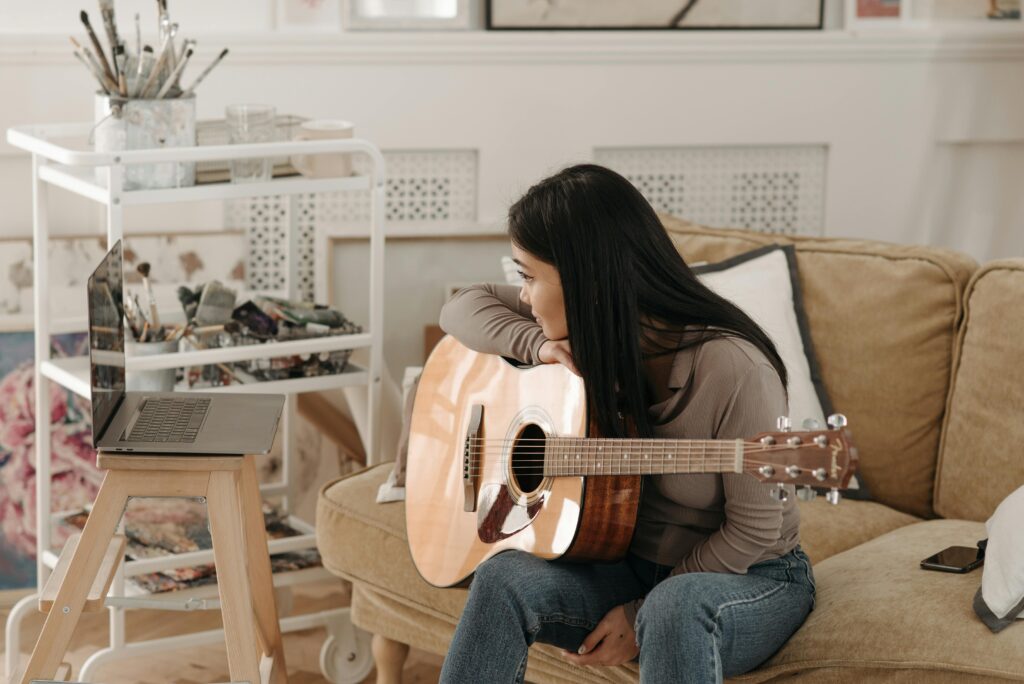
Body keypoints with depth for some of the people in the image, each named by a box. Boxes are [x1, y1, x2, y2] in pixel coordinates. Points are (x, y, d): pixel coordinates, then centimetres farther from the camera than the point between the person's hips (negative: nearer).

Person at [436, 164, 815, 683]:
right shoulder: (591, 329, -6)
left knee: (678, 606, -39)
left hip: (753, 578, -5)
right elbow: (463, 307, 3)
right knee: (505, 576, -23)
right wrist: (540, 345, -16)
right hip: (633, 559, 5)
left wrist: (644, 613, -17)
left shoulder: (733, 367, -25)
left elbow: (755, 529, -19)